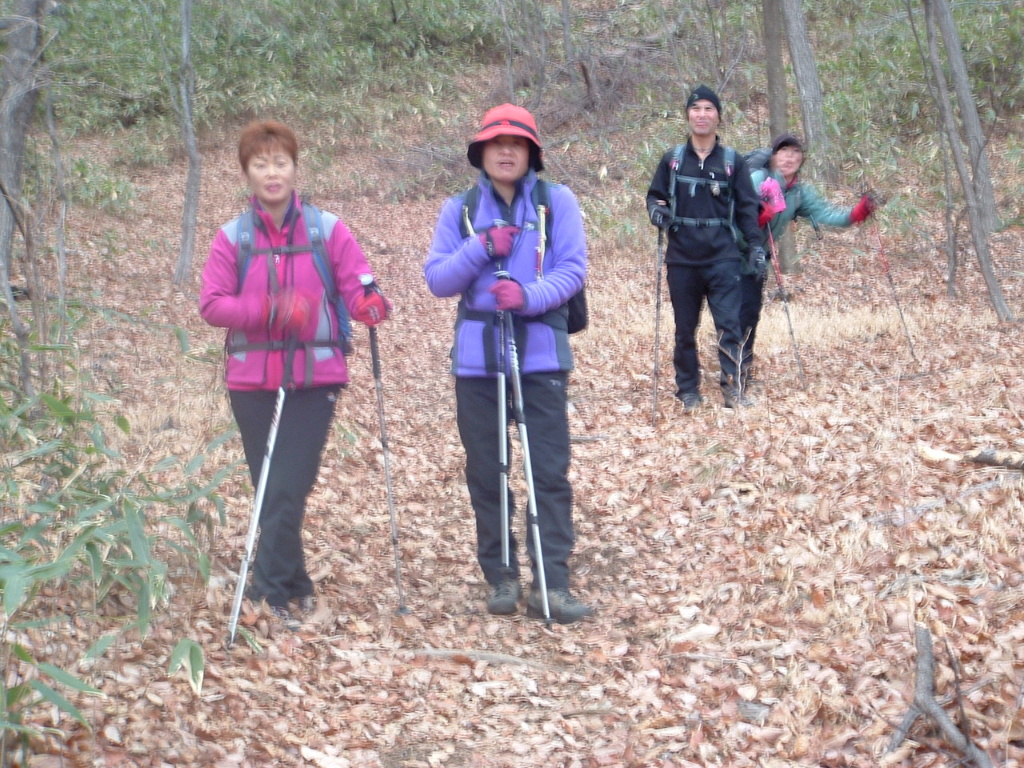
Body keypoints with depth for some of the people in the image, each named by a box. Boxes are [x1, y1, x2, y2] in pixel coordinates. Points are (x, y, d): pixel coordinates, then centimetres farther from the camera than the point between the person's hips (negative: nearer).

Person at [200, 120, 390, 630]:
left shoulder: (327, 229, 1)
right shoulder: (232, 237, 3)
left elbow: (357, 284, -2)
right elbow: (211, 305, -3)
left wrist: (370, 304, -26)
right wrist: (270, 309, -18)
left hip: (314, 379, -2)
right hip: (253, 381, 2)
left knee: (288, 490, -10)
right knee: (270, 488, 8)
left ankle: (269, 592, -8)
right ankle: (294, 584, 22)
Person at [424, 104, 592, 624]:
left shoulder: (558, 202, 4)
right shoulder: (460, 209, 10)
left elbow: (573, 269, -4)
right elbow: (437, 280, 3)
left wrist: (530, 295, -21)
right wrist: (480, 249, -13)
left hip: (541, 353, -2)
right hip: (477, 357, 2)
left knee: (550, 473, -6)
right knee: (486, 473, 6)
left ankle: (551, 584, -3)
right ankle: (500, 577, 17)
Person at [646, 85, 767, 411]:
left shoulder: (733, 161, 5)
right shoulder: (672, 160, 7)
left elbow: (747, 207, 7)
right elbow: (655, 196, 13)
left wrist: (755, 245, -2)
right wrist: (656, 210, -10)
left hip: (722, 257, -1)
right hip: (682, 258, 2)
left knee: (729, 322, -10)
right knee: (684, 328, 8)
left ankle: (732, 387, -6)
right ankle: (688, 390, 18)